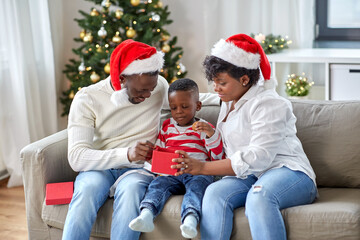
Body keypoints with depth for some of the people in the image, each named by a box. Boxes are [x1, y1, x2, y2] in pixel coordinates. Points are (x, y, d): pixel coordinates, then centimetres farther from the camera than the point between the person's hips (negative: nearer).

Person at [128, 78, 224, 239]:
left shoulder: (204, 128, 16)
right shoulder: (167, 127, 26)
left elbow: (217, 156, 8)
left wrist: (211, 134, -8)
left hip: (198, 173, -3)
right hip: (171, 173, 3)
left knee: (197, 185, -35)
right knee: (158, 184, -27)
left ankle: (190, 219, -59)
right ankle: (146, 215, -52)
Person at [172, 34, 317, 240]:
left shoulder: (268, 103, -8)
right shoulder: (229, 103, 21)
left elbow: (258, 157, -20)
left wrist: (203, 168, -21)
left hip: (287, 171, -6)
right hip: (248, 176, 7)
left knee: (259, 196, -40)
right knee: (215, 193, -27)